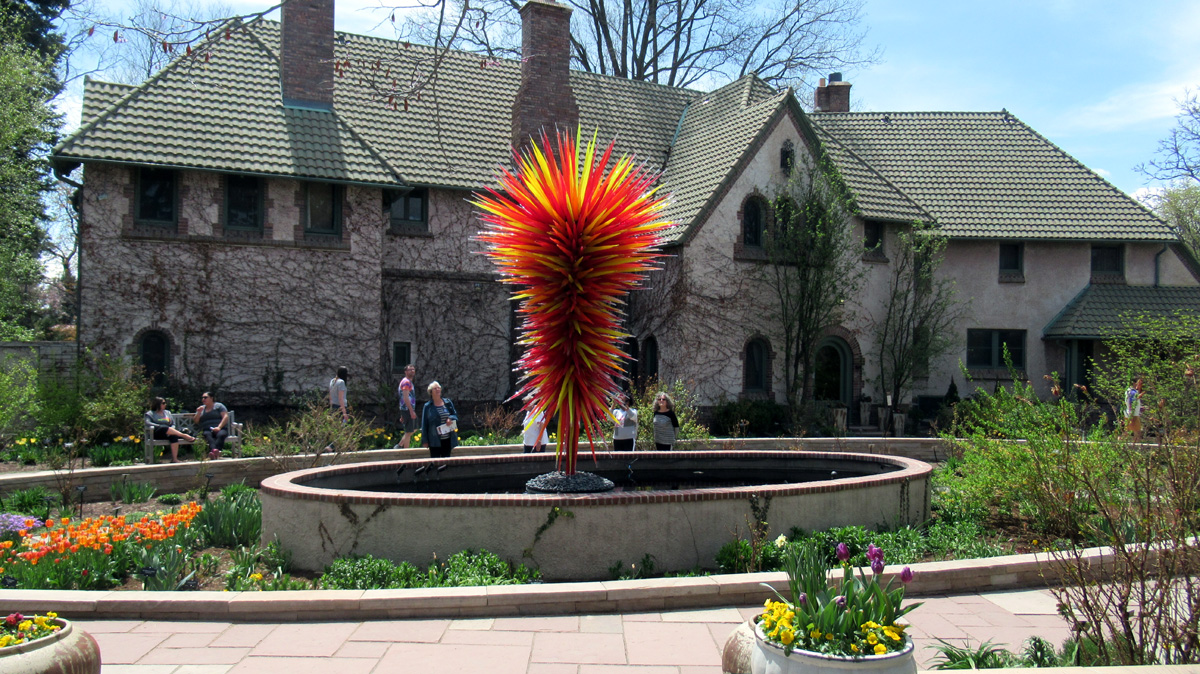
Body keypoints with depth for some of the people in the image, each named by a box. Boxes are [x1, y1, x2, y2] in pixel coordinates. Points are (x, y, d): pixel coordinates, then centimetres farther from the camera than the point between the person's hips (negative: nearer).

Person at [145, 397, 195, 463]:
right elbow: (148, 422, -6)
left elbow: (173, 424, 23)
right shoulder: (150, 414, 14)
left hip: (169, 433, 3)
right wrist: (159, 426, -19)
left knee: (173, 436, -36)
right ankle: (184, 435, -42)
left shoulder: (167, 413, 27)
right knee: (164, 428, -39)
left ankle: (174, 459, -42)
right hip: (157, 434, -3)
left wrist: (172, 429, -1)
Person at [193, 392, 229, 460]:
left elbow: (226, 417, 0)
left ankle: (214, 453, -64)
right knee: (207, 434, -36)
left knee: (221, 434, -38)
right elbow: (195, 421, 18)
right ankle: (215, 450, -66)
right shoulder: (201, 408, 24)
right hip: (207, 430, 2)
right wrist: (199, 412, -1)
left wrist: (219, 427, -14)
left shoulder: (219, 406, 13)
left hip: (220, 429, -2)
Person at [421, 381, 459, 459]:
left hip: (448, 440, 3)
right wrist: (425, 440, -3)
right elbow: (424, 424, 0)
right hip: (435, 441, -3)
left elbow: (455, 415, 13)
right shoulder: (428, 406, -1)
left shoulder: (448, 402, 8)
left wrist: (451, 418, -11)